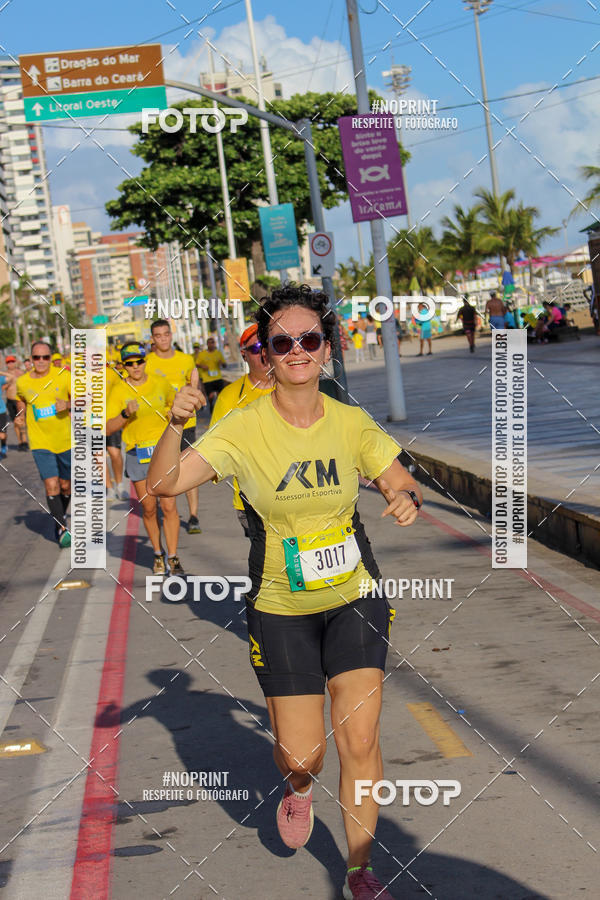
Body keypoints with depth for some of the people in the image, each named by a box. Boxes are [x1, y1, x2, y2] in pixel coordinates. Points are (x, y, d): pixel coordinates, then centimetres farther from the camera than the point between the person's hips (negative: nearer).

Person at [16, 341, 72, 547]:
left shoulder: (63, 377, -5)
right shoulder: (22, 382, -1)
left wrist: (68, 404, -21)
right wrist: (21, 415, 7)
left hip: (65, 441, 1)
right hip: (40, 443, -1)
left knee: (65, 485, 12)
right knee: (51, 485, -14)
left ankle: (61, 517, 38)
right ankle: (61, 529, -7)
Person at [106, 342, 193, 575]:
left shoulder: (161, 384, 3)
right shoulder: (119, 391, -3)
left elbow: (173, 403, 26)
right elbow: (108, 428, -7)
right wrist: (125, 414, -23)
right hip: (138, 454, 0)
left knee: (169, 506, -7)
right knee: (149, 509, 6)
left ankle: (173, 557, 1)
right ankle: (158, 554, 25)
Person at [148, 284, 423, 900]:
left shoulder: (351, 424, -7)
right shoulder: (245, 429, -15)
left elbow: (403, 486, 4)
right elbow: (163, 484, -24)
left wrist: (408, 499, -21)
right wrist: (175, 425, -43)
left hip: (354, 599, 1)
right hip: (281, 609, -1)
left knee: (359, 740, -7)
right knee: (301, 757, 1)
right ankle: (299, 786, 41)